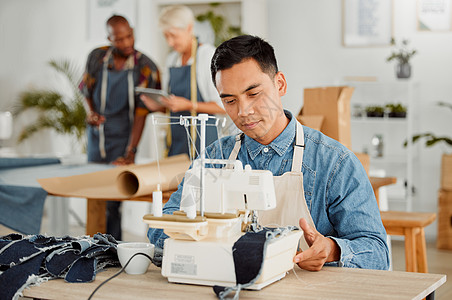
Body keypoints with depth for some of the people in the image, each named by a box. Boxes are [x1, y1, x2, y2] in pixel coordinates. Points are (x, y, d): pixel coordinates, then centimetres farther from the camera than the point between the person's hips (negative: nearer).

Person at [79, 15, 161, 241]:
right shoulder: (97, 57, -5)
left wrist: (130, 152, -21)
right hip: (97, 134, 4)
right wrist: (90, 112, -8)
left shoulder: (145, 68, -15)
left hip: (122, 137, -4)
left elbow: (141, 114, -16)